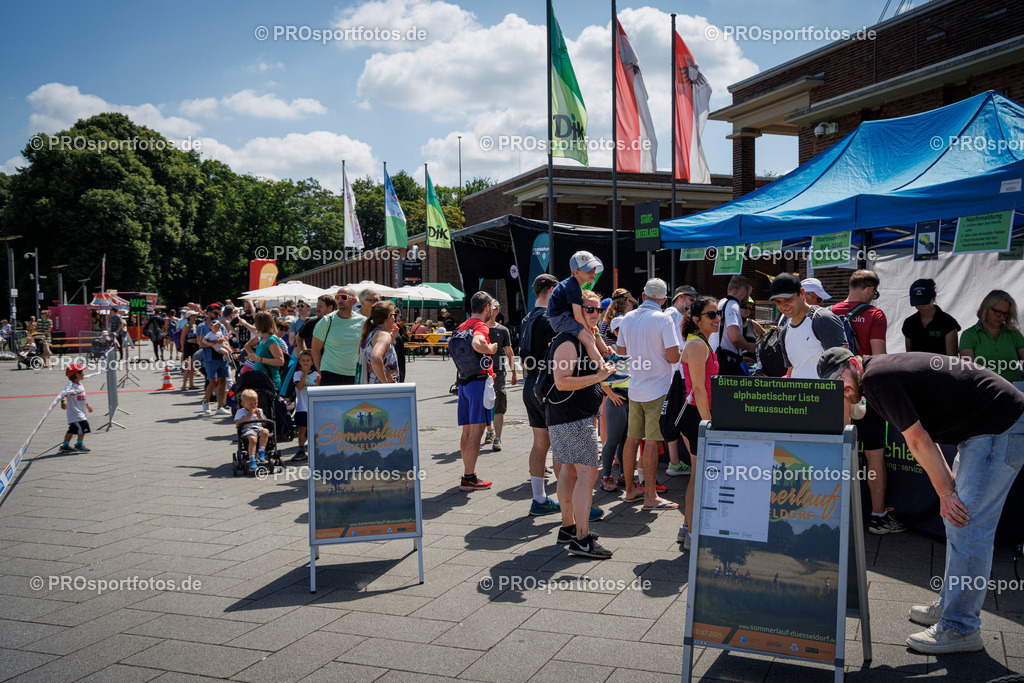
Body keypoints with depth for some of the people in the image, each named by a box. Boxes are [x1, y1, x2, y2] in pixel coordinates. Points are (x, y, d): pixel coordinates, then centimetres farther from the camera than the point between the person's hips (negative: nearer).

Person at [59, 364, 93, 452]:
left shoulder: (80, 385, 12)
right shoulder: (71, 386, -18)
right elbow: (65, 393, -36)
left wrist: (87, 405, 38)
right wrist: (63, 401, -55)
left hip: (81, 412, 10)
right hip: (75, 412, -10)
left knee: (73, 429, 16)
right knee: (83, 426, -13)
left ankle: (65, 445, 25)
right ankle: (79, 445, 0)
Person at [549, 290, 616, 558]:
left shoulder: (586, 339, 18)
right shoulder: (568, 342, -16)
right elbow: (562, 382, -24)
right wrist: (598, 377, -24)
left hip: (581, 415, 11)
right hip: (572, 417, -11)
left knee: (569, 470, 15)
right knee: (588, 473, -13)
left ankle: (568, 528, 24)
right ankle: (581, 539, -12)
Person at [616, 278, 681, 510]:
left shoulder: (628, 318, 6)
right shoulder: (663, 319, -13)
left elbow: (621, 350, 18)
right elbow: (673, 356, -17)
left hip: (635, 389, 6)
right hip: (658, 389, -6)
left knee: (632, 439, 12)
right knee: (652, 442, -3)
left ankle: (630, 490, 21)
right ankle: (651, 497, 1)